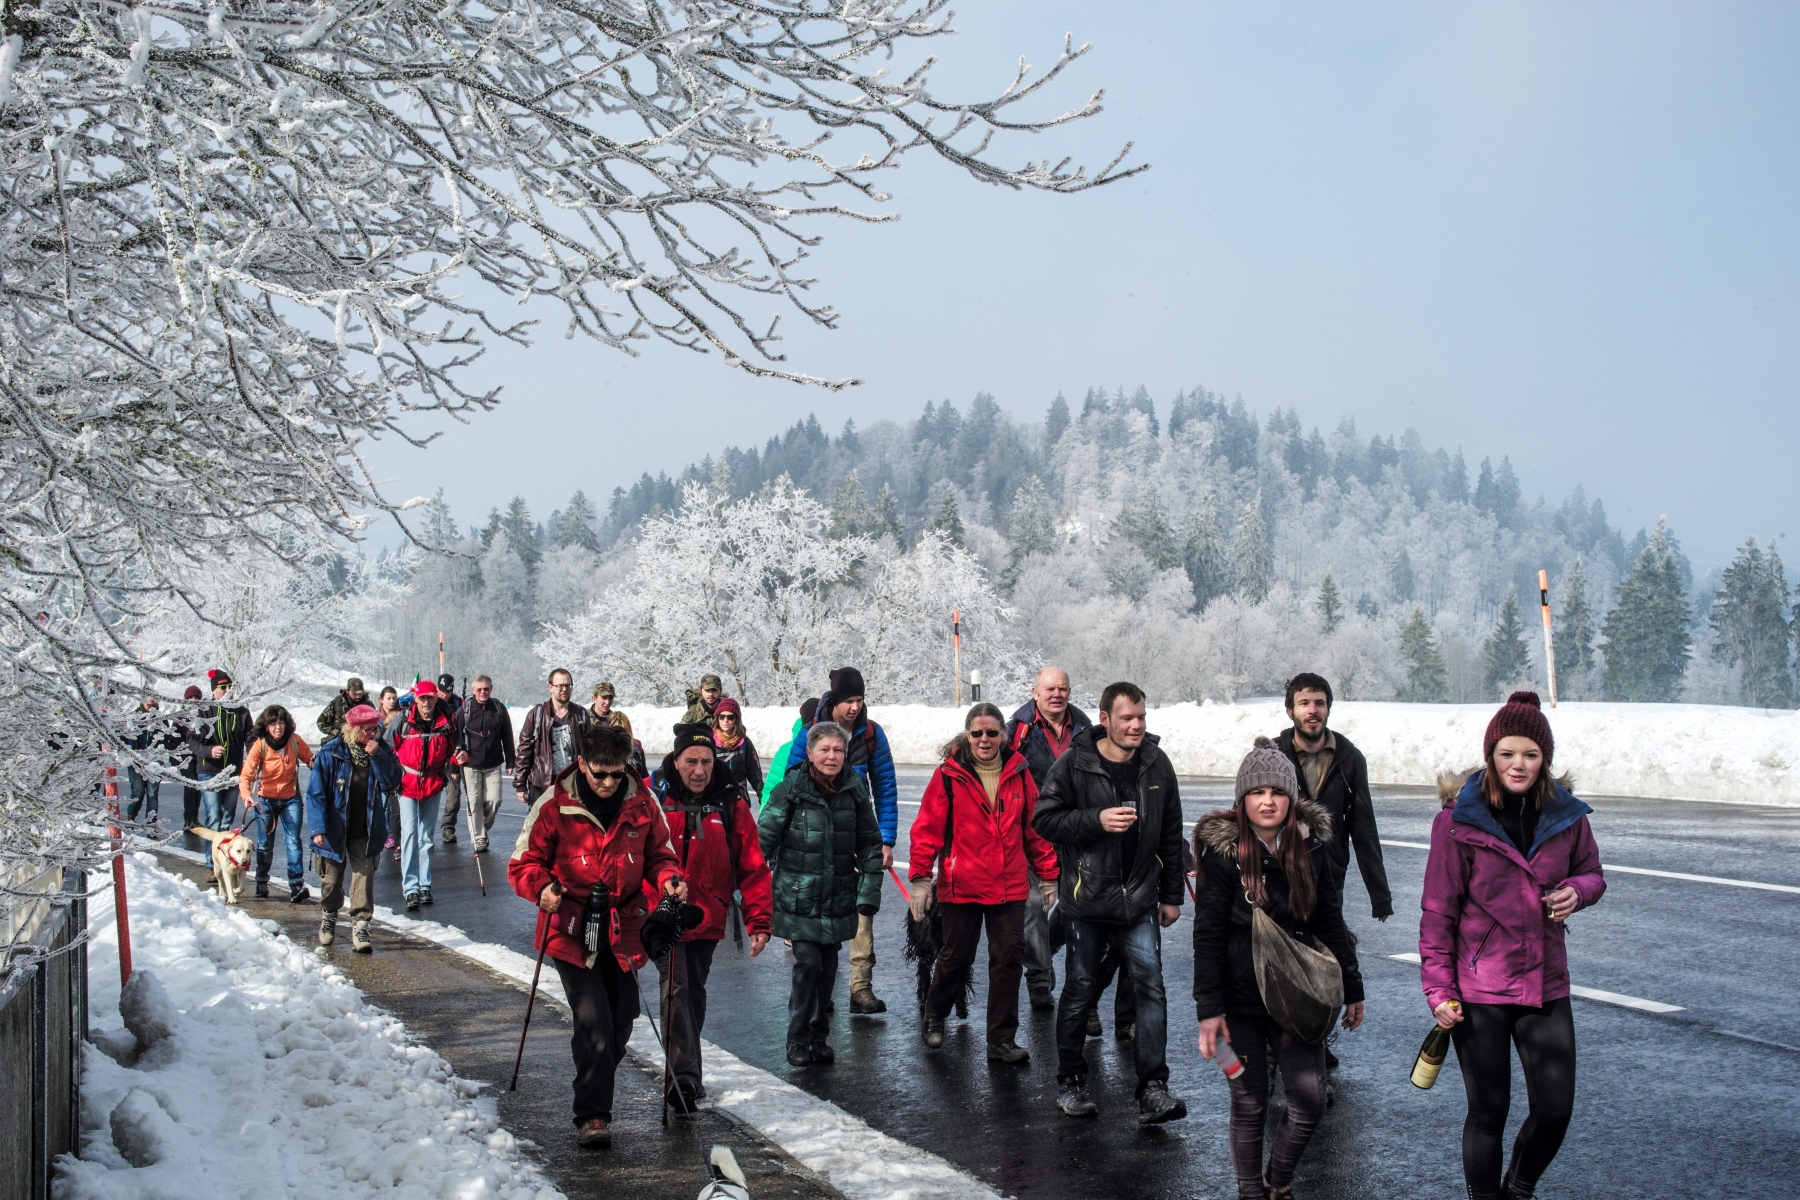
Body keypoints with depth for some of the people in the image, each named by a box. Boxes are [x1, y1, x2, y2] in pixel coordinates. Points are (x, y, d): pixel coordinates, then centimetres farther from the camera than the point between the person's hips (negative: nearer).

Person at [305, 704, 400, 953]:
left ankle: (360, 927, -1)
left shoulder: (381, 750, -2)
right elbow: (316, 792, -12)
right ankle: (328, 916, 38)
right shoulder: (330, 753, -12)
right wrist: (317, 827, -19)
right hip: (334, 830, -1)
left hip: (366, 832, 2)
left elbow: (391, 783, -10)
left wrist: (377, 756, -22)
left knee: (364, 879, -6)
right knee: (331, 879, 12)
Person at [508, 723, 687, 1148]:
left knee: (619, 1027, 13)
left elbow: (658, 853, 10)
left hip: (624, 930, 4)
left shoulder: (642, 802, -2)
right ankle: (592, 1116, -1)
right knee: (593, 1025, -14)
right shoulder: (554, 804, -10)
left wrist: (669, 879, -12)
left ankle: (595, 1094, 36)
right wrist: (542, 888, -24)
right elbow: (524, 863, -4)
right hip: (572, 930, -4)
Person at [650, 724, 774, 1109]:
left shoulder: (731, 803, -3)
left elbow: (752, 867, 0)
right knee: (677, 991, -13)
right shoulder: (653, 798, -8)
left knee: (694, 995, 16)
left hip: (707, 920, 3)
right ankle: (684, 1078, -12)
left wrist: (759, 921, -4)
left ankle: (687, 1074, 33)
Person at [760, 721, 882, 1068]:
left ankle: (819, 1038, 24)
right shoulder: (791, 788, -6)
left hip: (838, 897, 4)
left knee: (828, 968, 9)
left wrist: (869, 893, 5)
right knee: (808, 962, -11)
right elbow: (765, 835, -4)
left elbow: (870, 844, 11)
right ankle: (798, 1040, 5)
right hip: (799, 896, -3)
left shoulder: (854, 790, 4)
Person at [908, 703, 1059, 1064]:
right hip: (960, 886, -2)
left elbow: (1035, 827, 9)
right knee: (956, 957, 11)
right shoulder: (949, 775, -6)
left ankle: (1002, 1040, 13)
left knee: (1009, 959, 2)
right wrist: (920, 878, -9)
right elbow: (927, 828, -6)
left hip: (1010, 887, 2)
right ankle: (934, 1016, 37)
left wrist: (1047, 875, 11)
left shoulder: (1019, 774, 3)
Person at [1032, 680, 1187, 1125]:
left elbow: (1170, 834, 11)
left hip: (1140, 902, 3)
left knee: (1150, 985, -7)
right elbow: (1044, 818, -8)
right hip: (1086, 901, -2)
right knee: (1080, 989, 8)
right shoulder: (1074, 764, -8)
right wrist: (1097, 820, -20)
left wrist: (1171, 895, 12)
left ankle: (1152, 1089, -2)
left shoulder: (1157, 764, 4)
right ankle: (1070, 1083, 24)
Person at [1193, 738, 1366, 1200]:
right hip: (1242, 1000, -3)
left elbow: (1330, 922, 11)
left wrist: (1351, 988, 13)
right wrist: (1209, 1009, -13)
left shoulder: (1311, 846, 1)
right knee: (1250, 1105, 6)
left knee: (1311, 1099, -1)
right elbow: (1208, 935, -10)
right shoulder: (1223, 850, -10)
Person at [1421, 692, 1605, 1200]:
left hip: (1546, 984, 4)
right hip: (1478, 989, -3)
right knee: (1488, 1111, 5)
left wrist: (1576, 891, -9)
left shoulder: (1566, 813, 1)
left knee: (1555, 1110, 6)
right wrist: (1439, 988, -9)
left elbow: (1591, 873, 16)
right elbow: (1438, 910, -6)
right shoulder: (1460, 818, -9)